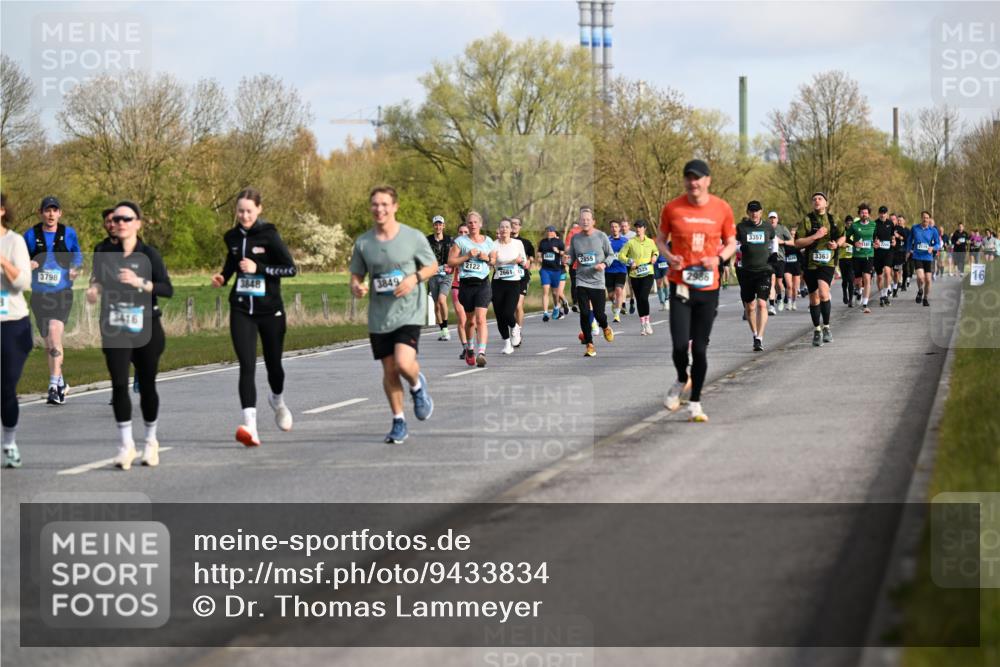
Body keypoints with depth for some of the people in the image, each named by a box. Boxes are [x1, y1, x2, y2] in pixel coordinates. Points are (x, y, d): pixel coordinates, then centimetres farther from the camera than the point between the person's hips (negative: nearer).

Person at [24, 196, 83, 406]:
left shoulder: (69, 234, 1)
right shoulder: (31, 235, 1)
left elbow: (77, 255, 15)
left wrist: (75, 269, -5)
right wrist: (27, 265, -15)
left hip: (62, 294, -3)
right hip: (39, 295, 3)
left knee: (54, 333, -22)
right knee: (49, 344, 12)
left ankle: (54, 386, -26)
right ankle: (60, 383, 31)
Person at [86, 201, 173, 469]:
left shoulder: (149, 254, -5)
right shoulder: (104, 253, 3)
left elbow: (168, 289, -11)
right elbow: (99, 280, 16)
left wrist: (140, 283, -25)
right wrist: (94, 289, -5)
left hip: (146, 328, -1)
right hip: (115, 330, 1)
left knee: (146, 385, 7)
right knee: (119, 384, -10)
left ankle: (151, 441, 25)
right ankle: (126, 444, -4)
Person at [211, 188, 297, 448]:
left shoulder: (269, 235, -10)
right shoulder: (232, 237, 5)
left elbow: (291, 268, -13)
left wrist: (258, 268, -22)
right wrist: (223, 277, 5)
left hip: (270, 310, -2)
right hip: (241, 311, 2)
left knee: (273, 364, 13)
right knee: (247, 366, -13)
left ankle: (277, 401, 48)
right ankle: (250, 428, -22)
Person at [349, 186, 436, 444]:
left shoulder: (413, 237, -5)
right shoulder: (363, 243, 2)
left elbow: (432, 266, 5)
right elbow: (356, 275, 11)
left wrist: (415, 278, -14)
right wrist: (356, 288, -12)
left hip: (408, 312, -3)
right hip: (379, 316, 3)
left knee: (403, 363, -21)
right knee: (389, 370, 6)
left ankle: (417, 386, 14)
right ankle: (399, 422, 21)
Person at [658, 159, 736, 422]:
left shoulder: (722, 209, 0)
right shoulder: (672, 208, -2)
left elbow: (731, 242, 10)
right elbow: (660, 239, 10)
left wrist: (719, 258, -10)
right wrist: (669, 256, -11)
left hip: (708, 287, 1)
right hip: (680, 284, -1)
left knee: (700, 348, 4)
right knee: (680, 344, -11)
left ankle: (695, 404, 14)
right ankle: (682, 381, 21)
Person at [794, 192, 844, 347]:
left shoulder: (832, 220, 8)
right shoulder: (806, 221, -1)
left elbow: (842, 237, 23)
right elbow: (797, 243, -8)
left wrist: (837, 244, 1)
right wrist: (815, 236, -17)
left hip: (827, 263, -1)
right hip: (810, 264, 1)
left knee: (823, 293, -23)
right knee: (814, 298, 9)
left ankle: (826, 327, -10)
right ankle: (817, 330, 26)